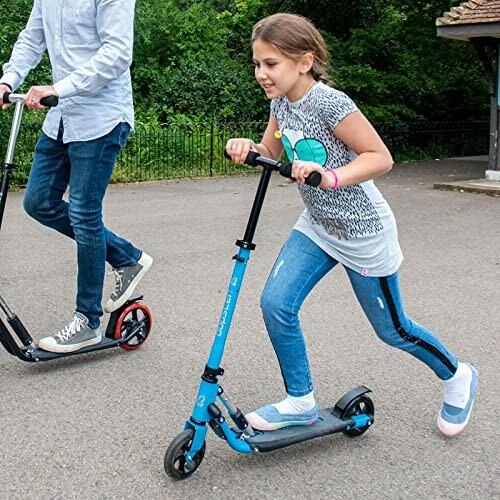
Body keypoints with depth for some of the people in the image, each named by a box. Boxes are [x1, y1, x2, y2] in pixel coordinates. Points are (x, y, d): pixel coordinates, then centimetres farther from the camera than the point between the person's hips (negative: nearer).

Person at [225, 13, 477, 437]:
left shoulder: (329, 103, -25)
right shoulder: (281, 102, -2)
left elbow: (381, 157, -23)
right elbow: (271, 154, 9)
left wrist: (330, 176, -37)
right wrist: (247, 148, -12)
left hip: (363, 231, -7)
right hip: (318, 226, 7)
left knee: (392, 329, 9)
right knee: (276, 303, -9)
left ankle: (457, 376, 38)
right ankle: (301, 403, 9)